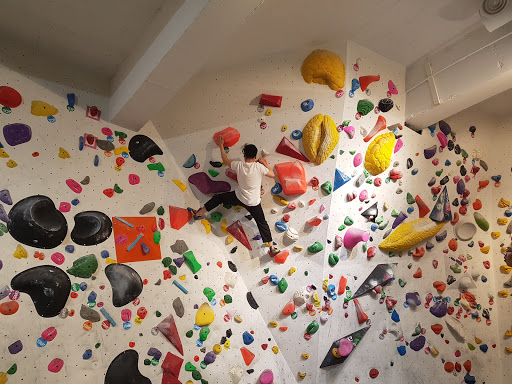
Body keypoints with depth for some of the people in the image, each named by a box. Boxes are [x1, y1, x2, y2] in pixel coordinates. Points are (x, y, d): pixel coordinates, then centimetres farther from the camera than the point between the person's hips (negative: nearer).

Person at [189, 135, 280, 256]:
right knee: (262, 223, 13)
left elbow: (225, 160, 5)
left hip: (239, 197, 1)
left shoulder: (239, 165, -14)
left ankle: (198, 214, 28)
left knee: (218, 198, 21)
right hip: (253, 203, -1)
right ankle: (272, 247, 14)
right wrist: (265, 164, 8)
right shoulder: (259, 167, -20)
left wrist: (221, 145, 17)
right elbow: (272, 174, -4)